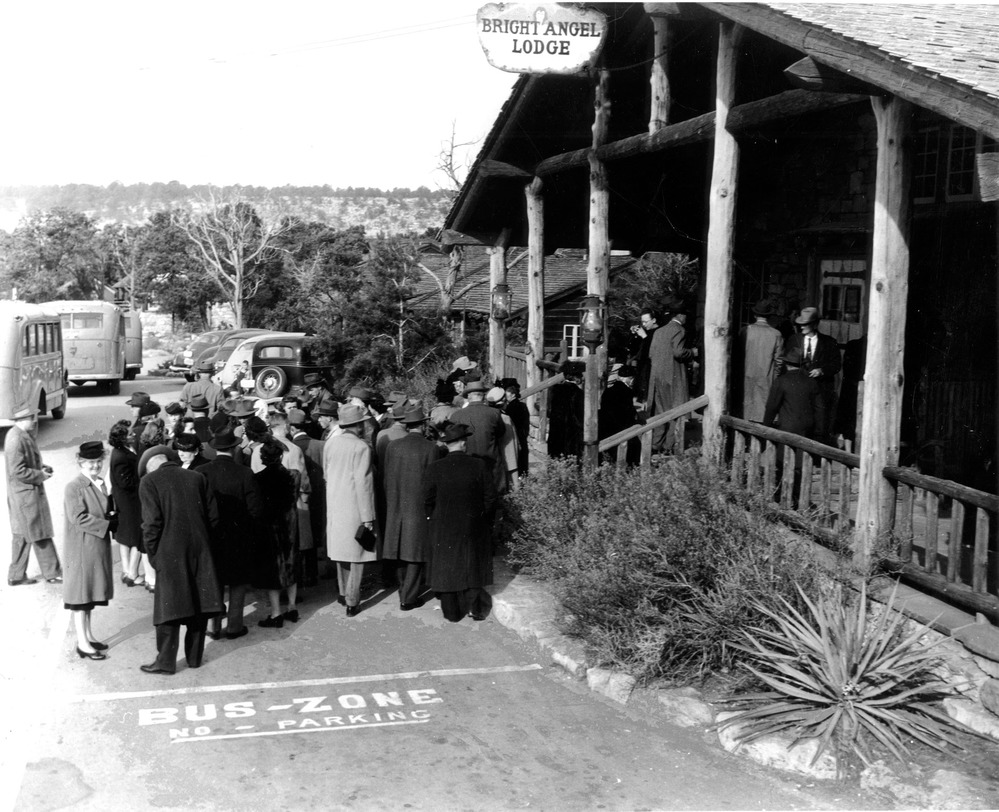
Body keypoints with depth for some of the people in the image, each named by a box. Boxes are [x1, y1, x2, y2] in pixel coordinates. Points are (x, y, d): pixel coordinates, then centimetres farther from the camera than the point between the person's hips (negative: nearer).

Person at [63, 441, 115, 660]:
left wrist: (112, 520, -3)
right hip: (81, 548, -8)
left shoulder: (100, 484, 10)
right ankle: (82, 643, 5)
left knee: (91, 593, 16)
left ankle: (88, 636, 26)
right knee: (81, 594, 0)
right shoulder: (74, 487, -15)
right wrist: (107, 525, -18)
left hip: (98, 547, 8)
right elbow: (79, 518, -21)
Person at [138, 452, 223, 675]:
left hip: (170, 553, -4)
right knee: (199, 605, 11)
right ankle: (195, 657, 21)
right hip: (200, 551, 4)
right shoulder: (197, 478, 9)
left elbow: (152, 522, -11)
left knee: (170, 605, 3)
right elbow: (213, 516, 6)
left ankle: (166, 662, 8)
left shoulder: (149, 482, -2)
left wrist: (152, 554, -1)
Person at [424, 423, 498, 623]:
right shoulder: (479, 466, -11)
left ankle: (452, 613, 19)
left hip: (443, 530, -1)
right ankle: (476, 610, 23)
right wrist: (482, 518, 9)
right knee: (473, 567, 16)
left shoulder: (434, 469, -13)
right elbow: (490, 498, -6)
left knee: (446, 568, 12)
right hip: (473, 529, 1)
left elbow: (428, 501, -7)